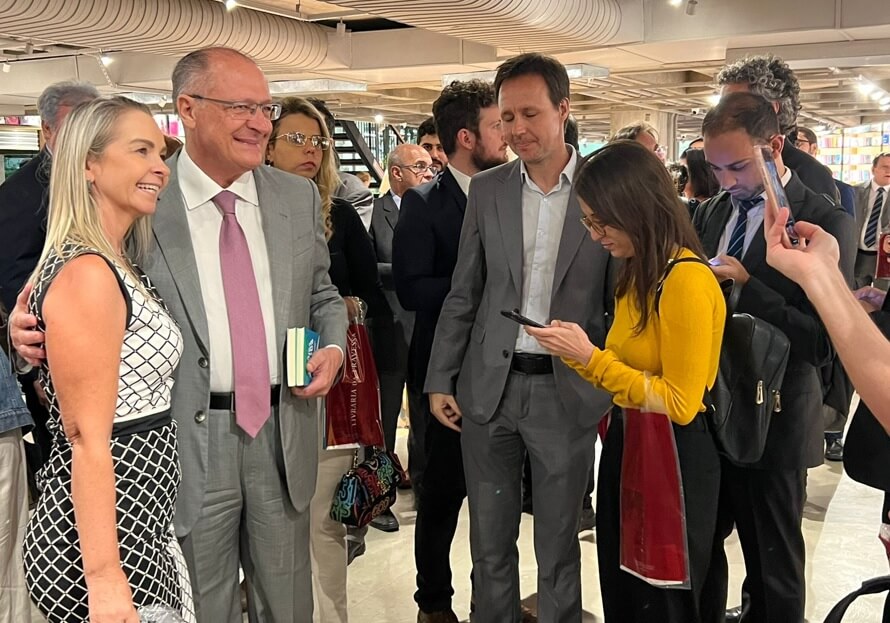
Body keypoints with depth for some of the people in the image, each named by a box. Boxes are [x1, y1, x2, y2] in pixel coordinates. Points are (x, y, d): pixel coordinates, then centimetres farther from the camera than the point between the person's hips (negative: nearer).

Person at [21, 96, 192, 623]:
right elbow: (88, 440, -22)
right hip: (107, 542, -9)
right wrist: (104, 577, -22)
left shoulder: (118, 265, 9)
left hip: (138, 529, 9)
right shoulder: (85, 274, -20)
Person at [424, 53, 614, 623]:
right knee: (490, 542, 14)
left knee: (558, 546, 11)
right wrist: (440, 382, 5)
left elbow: (623, 301, -1)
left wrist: (619, 392, -5)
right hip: (489, 387, 3)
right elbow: (463, 295, 8)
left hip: (566, 392, -2)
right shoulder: (486, 190, 4)